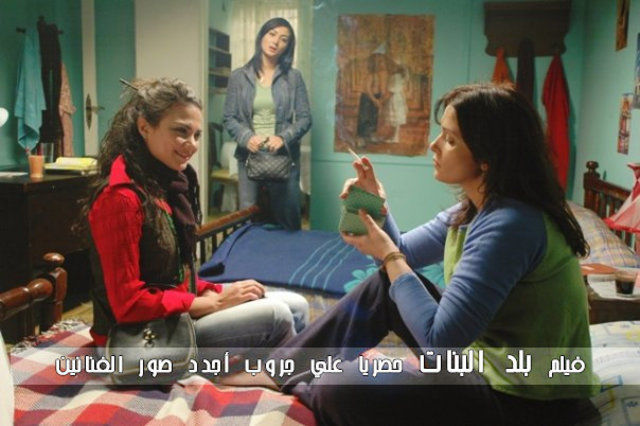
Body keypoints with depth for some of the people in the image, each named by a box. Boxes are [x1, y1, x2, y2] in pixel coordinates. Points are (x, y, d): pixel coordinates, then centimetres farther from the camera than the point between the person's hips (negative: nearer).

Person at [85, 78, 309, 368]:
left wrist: (213, 292, -6)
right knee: (276, 316, -16)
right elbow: (129, 303, -22)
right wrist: (215, 302, -18)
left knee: (296, 307, 3)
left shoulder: (170, 183, 5)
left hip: (177, 311, 9)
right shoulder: (120, 197, -22)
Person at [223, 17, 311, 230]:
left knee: (287, 217, 4)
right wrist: (246, 137, -15)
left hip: (285, 156, 0)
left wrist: (284, 138, -16)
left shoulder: (293, 77, 5)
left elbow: (305, 118, 1)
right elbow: (229, 117, 4)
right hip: (249, 155, 1)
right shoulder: (238, 77, 6)